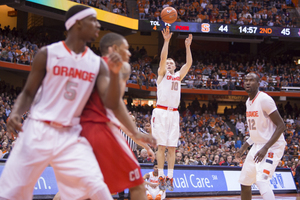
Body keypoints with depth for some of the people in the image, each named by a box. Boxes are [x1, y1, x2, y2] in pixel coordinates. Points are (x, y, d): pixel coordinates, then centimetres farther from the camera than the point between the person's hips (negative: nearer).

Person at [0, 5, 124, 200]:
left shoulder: (97, 63, 5)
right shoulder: (48, 54, -2)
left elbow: (111, 103, -1)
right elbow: (28, 93, 4)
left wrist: (115, 74, -17)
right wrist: (16, 113, -17)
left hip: (71, 136, 2)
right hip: (38, 131, -2)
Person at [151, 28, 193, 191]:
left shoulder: (179, 76, 18)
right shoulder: (162, 74, 7)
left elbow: (188, 63, 8)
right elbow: (162, 57, -8)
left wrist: (187, 46, 1)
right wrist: (166, 41, -16)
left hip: (174, 113, 4)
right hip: (161, 112, -4)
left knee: (172, 147, 1)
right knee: (161, 146, -7)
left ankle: (170, 177, 2)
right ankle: (161, 177, -6)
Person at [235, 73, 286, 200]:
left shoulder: (264, 99, -17)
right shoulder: (248, 102, 10)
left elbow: (281, 125, -20)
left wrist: (265, 148, -26)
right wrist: (244, 147, 18)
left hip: (272, 146, -9)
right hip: (257, 146, 9)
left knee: (261, 181, -26)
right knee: (244, 183, 13)